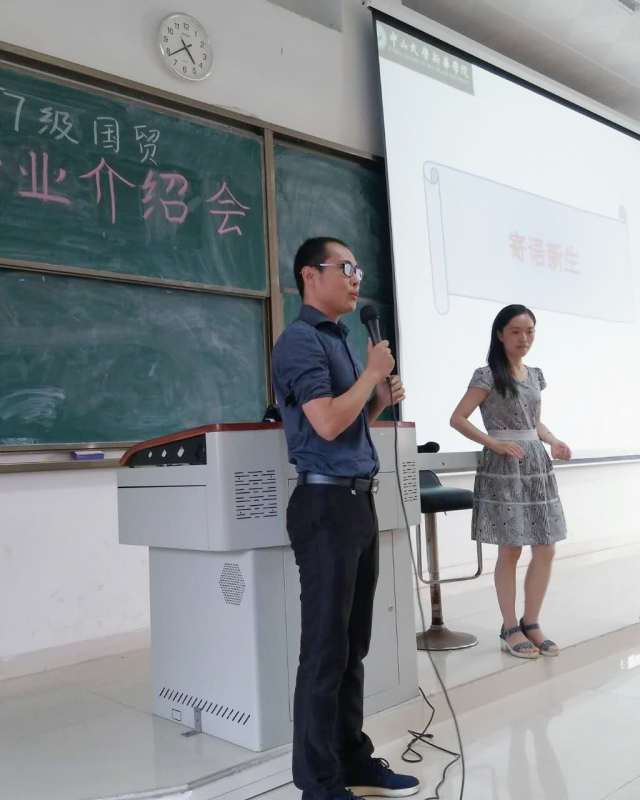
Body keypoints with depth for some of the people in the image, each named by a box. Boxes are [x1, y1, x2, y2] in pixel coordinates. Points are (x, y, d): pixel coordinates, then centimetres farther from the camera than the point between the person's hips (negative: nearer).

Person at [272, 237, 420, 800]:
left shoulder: (341, 340, 19)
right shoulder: (301, 340, -10)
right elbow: (327, 423, -22)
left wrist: (383, 399, 8)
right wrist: (372, 374, -9)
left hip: (359, 501, 9)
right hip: (327, 504, -9)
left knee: (354, 644, 16)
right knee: (326, 648, -1)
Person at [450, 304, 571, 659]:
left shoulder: (535, 375, 13)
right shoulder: (488, 375, -7)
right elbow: (458, 419, -9)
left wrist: (553, 442, 4)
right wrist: (494, 443, -18)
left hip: (536, 465, 6)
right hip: (504, 469, -6)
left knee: (545, 550, 5)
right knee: (510, 550, 1)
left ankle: (531, 623, 21)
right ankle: (510, 628, 15)